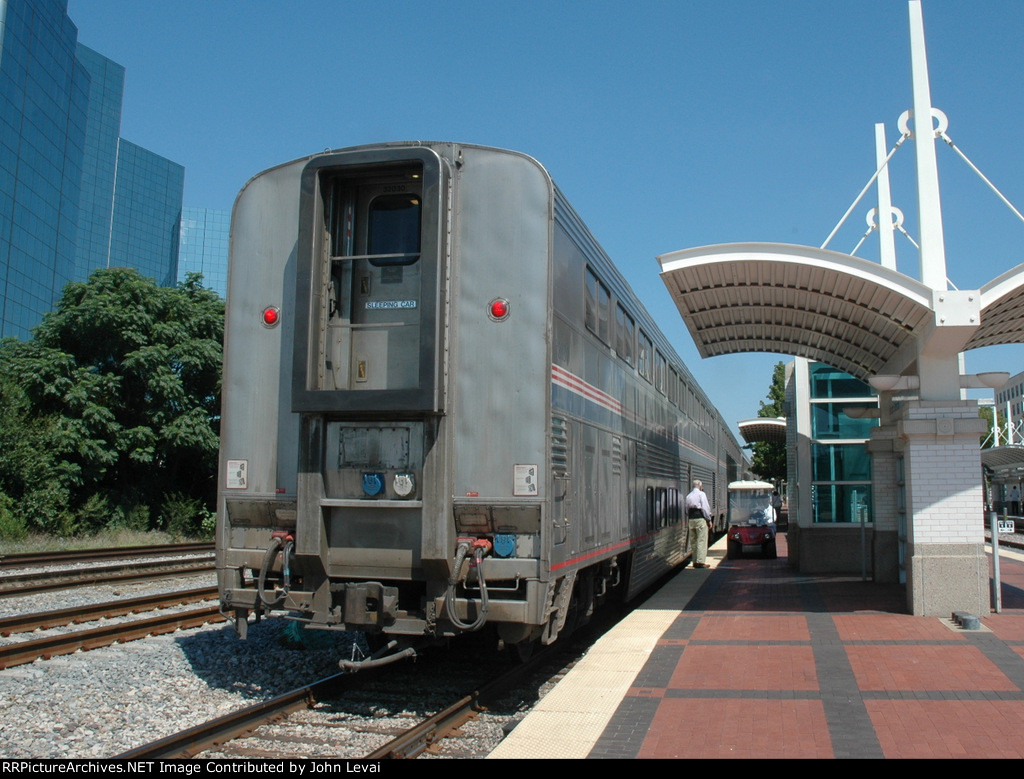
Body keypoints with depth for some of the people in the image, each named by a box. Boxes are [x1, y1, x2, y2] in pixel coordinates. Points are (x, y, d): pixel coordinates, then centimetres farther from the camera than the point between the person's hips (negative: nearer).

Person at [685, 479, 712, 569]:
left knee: (693, 541, 11)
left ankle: (694, 561, 16)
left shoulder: (688, 496, 15)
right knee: (702, 541, -5)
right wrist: (709, 520, -5)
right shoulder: (701, 494, -5)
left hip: (691, 520, 7)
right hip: (700, 519, -7)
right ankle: (700, 561, -10)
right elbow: (705, 507, -11)